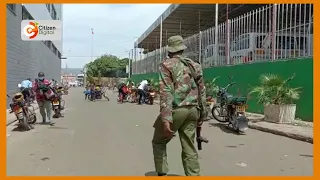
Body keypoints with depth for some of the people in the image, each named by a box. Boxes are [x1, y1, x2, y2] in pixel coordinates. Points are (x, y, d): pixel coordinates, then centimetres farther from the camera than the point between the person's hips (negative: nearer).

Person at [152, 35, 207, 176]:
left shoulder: (167, 65, -4)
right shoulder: (195, 66, 14)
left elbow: (166, 92, -15)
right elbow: (202, 91, 14)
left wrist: (166, 118, -20)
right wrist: (201, 114, 20)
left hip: (175, 110, -5)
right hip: (192, 110, 5)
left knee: (158, 142, 15)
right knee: (189, 149, 11)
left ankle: (162, 174, 13)